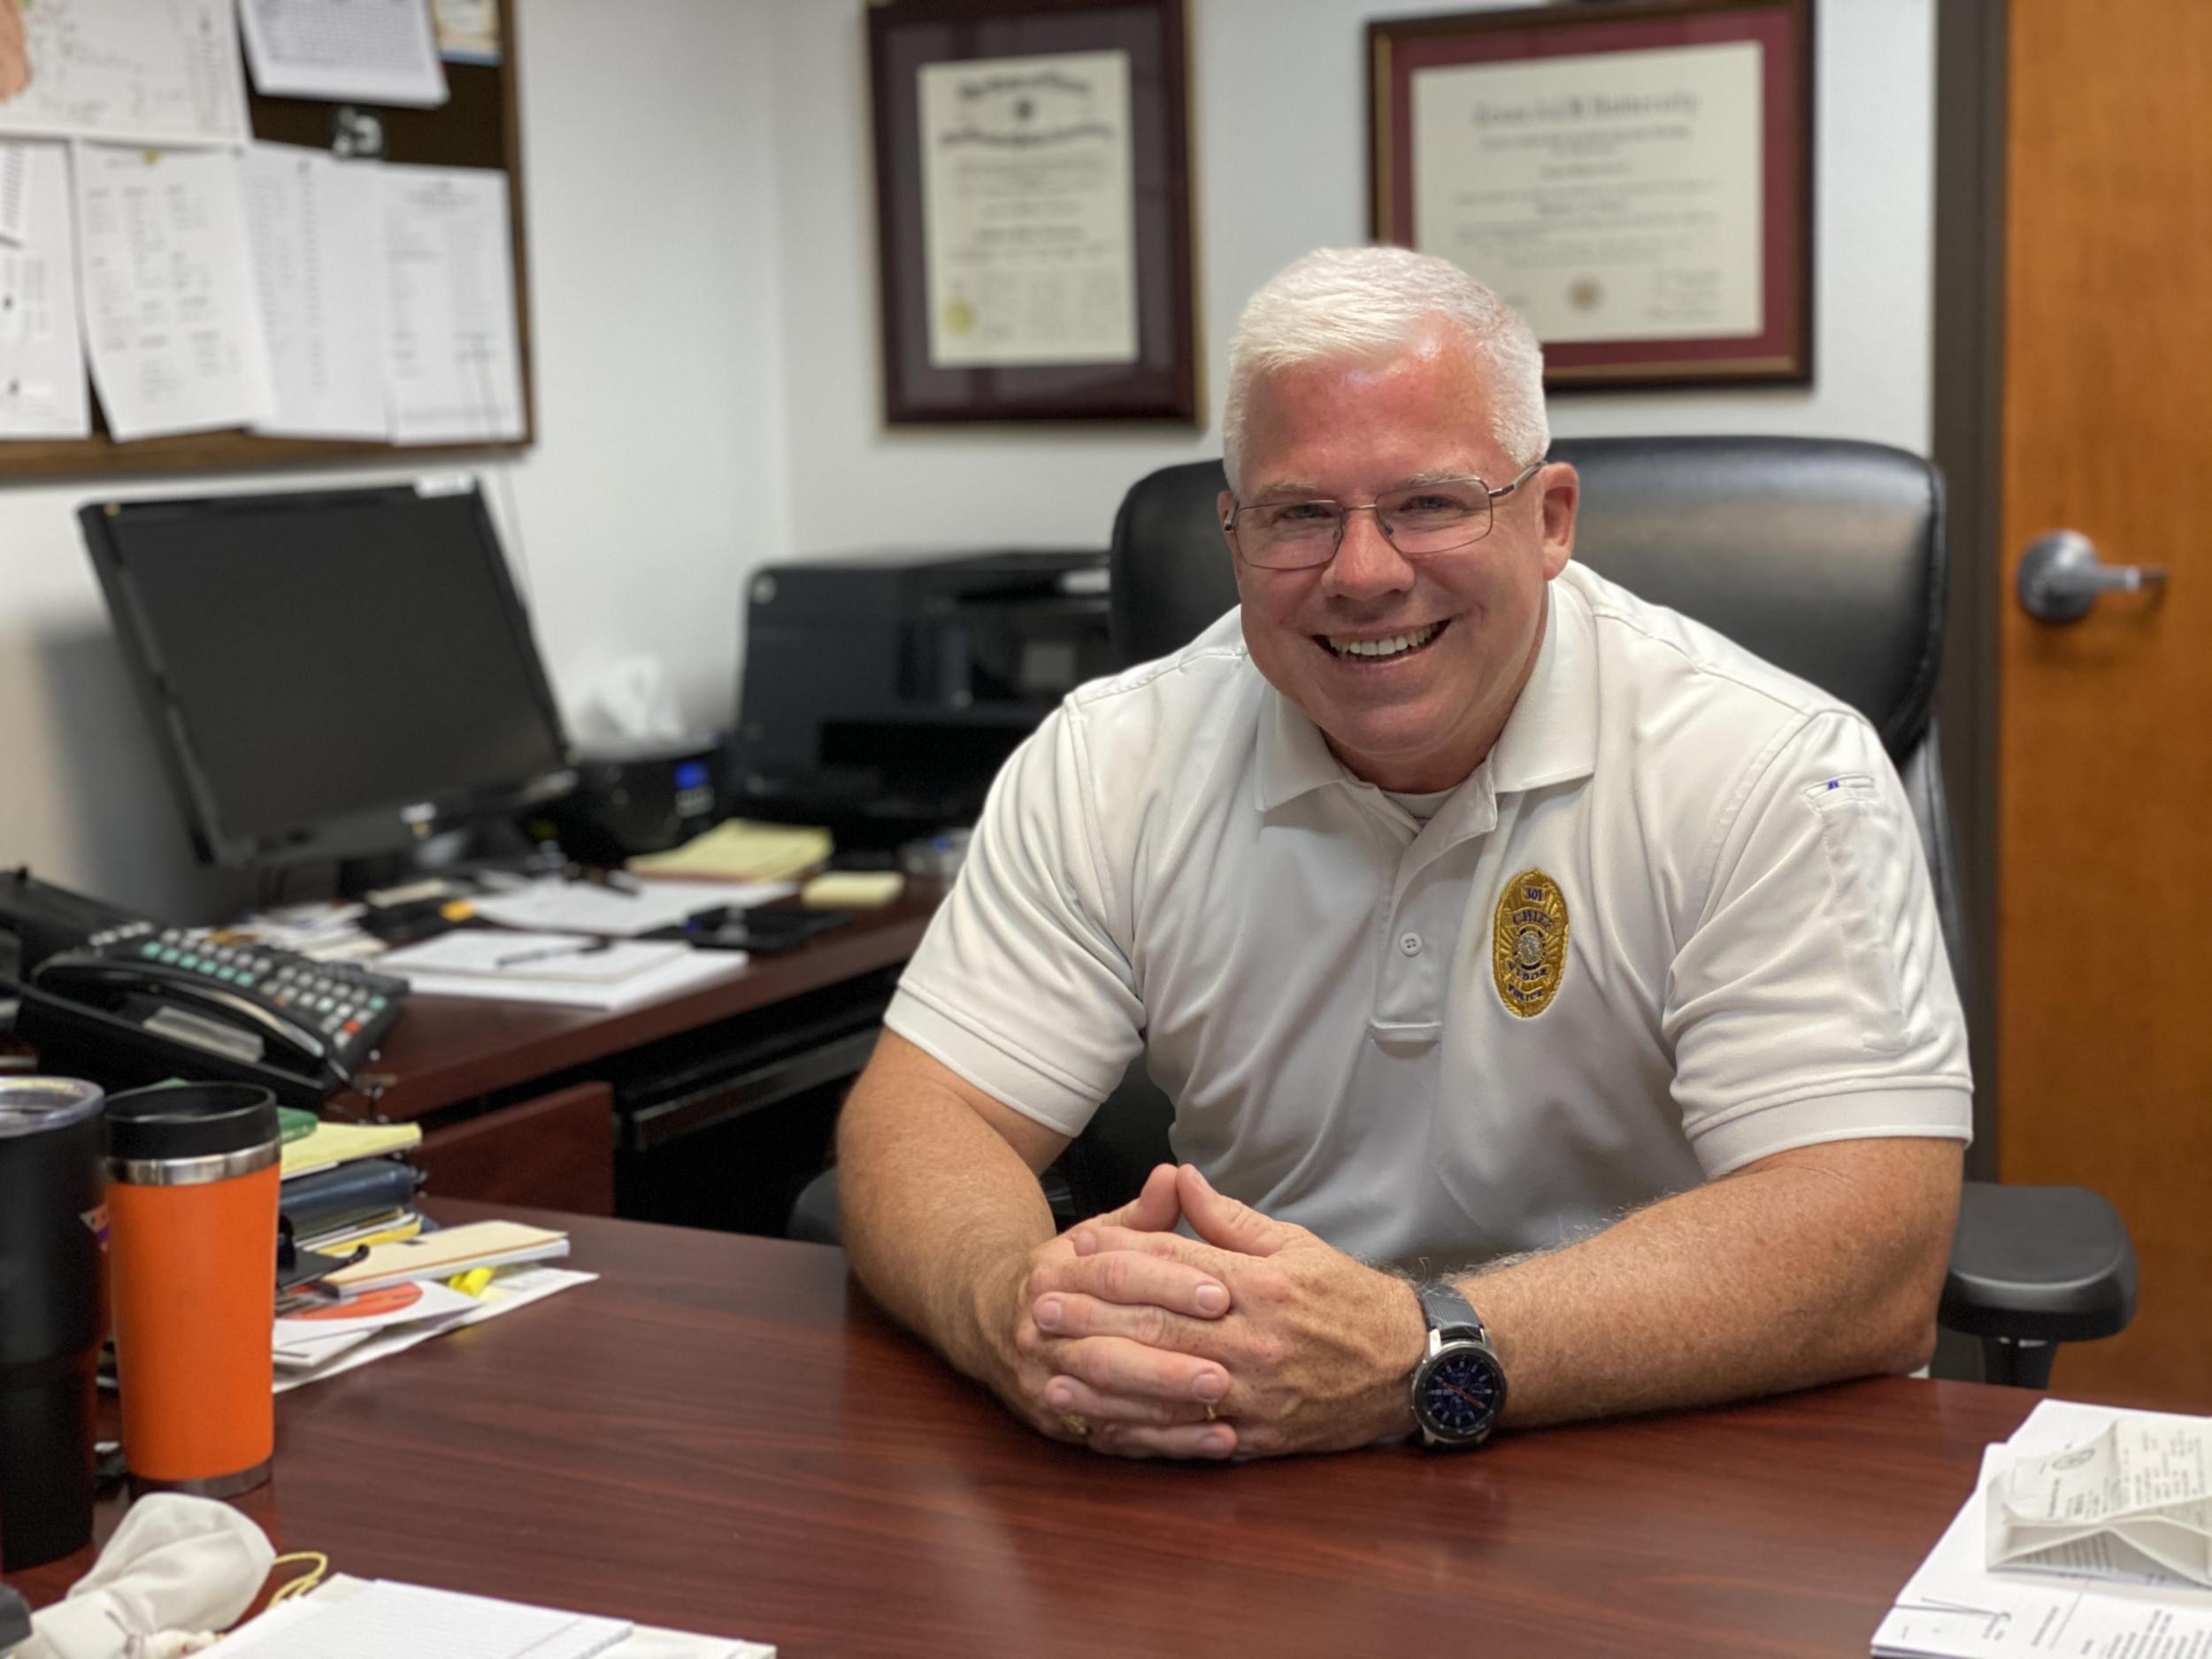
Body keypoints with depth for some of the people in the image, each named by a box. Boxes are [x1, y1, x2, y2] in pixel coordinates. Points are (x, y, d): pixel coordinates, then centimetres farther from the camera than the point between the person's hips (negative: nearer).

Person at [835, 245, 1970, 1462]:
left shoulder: (1776, 772, -12)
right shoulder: (1112, 763, -1)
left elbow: (1870, 1249, -21)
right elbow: (920, 1119, -4)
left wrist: (1419, 1356, -33)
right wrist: (1021, 1309, -28)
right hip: (1236, 1512, 3)